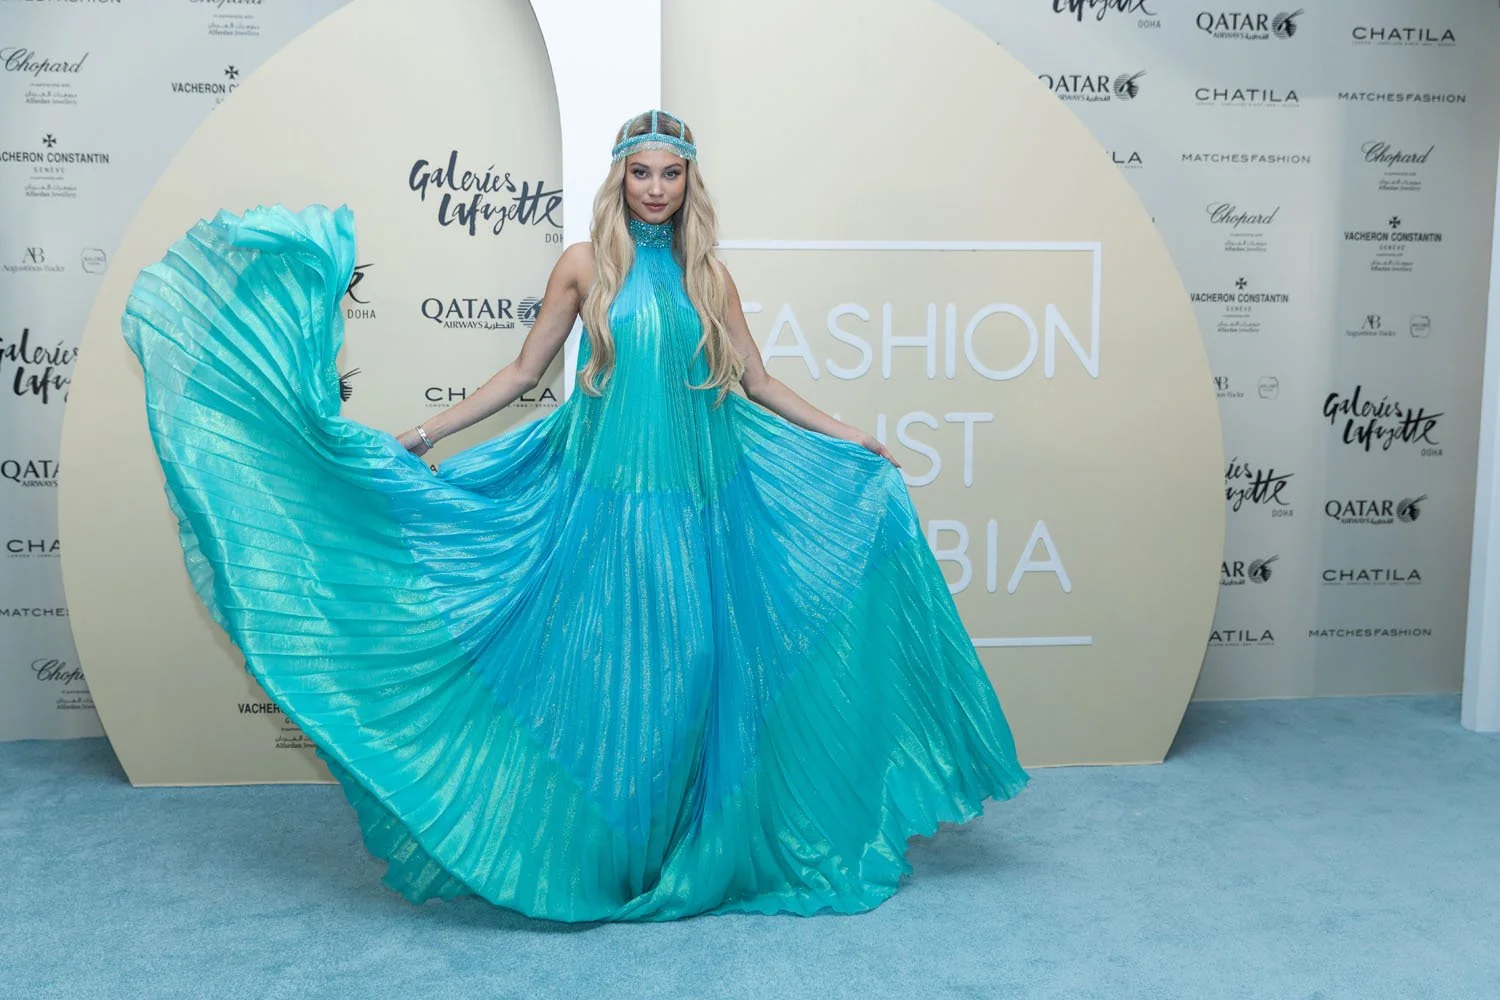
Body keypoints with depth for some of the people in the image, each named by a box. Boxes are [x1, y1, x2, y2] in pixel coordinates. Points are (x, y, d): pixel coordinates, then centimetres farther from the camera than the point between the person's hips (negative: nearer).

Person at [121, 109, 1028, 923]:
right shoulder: (586, 265, 3)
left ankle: (694, 851, 22)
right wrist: (425, 434, 3)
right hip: (604, 497, -2)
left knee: (693, 669, 5)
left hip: (698, 502, 2)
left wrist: (849, 440, 12)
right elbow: (524, 372, 7)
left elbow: (759, 384, 13)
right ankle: (601, 854, 18)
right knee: (605, 666, 1)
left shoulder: (709, 275, 9)